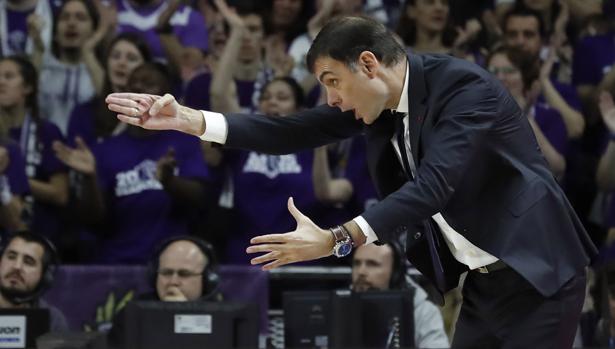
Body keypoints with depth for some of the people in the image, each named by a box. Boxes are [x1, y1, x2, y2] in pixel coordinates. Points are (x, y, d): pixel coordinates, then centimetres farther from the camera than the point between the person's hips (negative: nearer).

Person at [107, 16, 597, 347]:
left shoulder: (464, 86, -21)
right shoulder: (377, 99, 3)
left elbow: (433, 185, -32)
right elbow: (292, 133, -1)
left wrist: (336, 240, -37)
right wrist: (185, 119, -11)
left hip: (536, 276, -8)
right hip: (483, 281, 8)